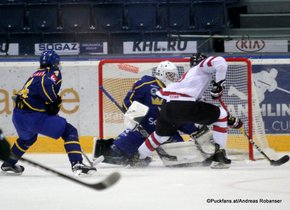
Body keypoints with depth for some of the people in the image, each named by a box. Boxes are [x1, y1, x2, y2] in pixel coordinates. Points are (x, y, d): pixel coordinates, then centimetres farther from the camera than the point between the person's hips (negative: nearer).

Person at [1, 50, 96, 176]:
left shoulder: (37, 74, 26)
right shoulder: (54, 73, 2)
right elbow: (47, 85, -19)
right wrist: (55, 103, -6)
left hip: (17, 116, 8)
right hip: (34, 117, -8)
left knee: (28, 138, 39)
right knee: (69, 131, -2)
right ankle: (77, 164, -17)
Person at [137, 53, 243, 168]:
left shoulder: (189, 73, 37)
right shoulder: (203, 66, 15)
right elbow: (220, 62, -10)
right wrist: (219, 84, 0)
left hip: (166, 106, 8)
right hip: (183, 106, -8)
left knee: (161, 134, 35)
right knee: (220, 114, 7)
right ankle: (219, 155, 2)